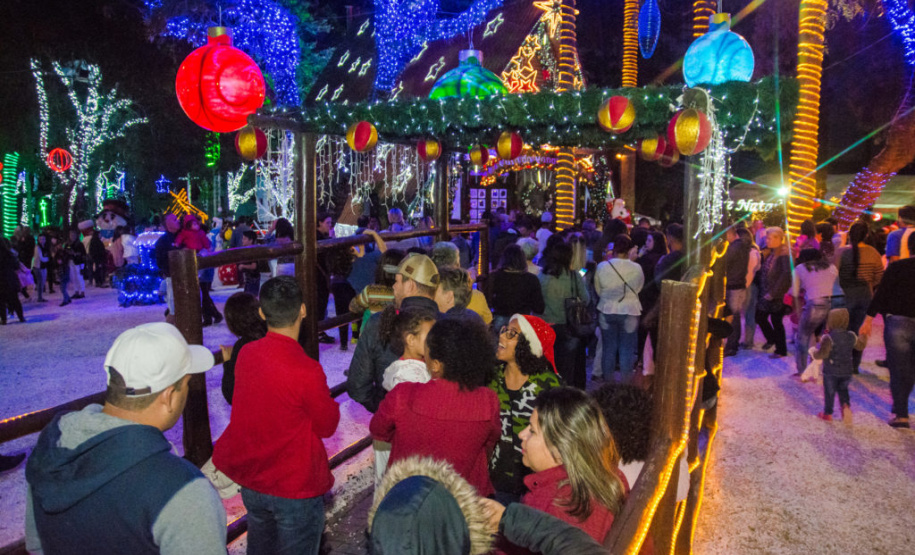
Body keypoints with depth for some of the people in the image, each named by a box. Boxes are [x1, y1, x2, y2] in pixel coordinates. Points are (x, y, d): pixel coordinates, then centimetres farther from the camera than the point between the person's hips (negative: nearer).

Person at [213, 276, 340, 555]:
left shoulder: (245, 354, -9)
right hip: (294, 488, -6)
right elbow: (327, 426, -14)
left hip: (249, 478, 6)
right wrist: (330, 403, 4)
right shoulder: (307, 371, -28)